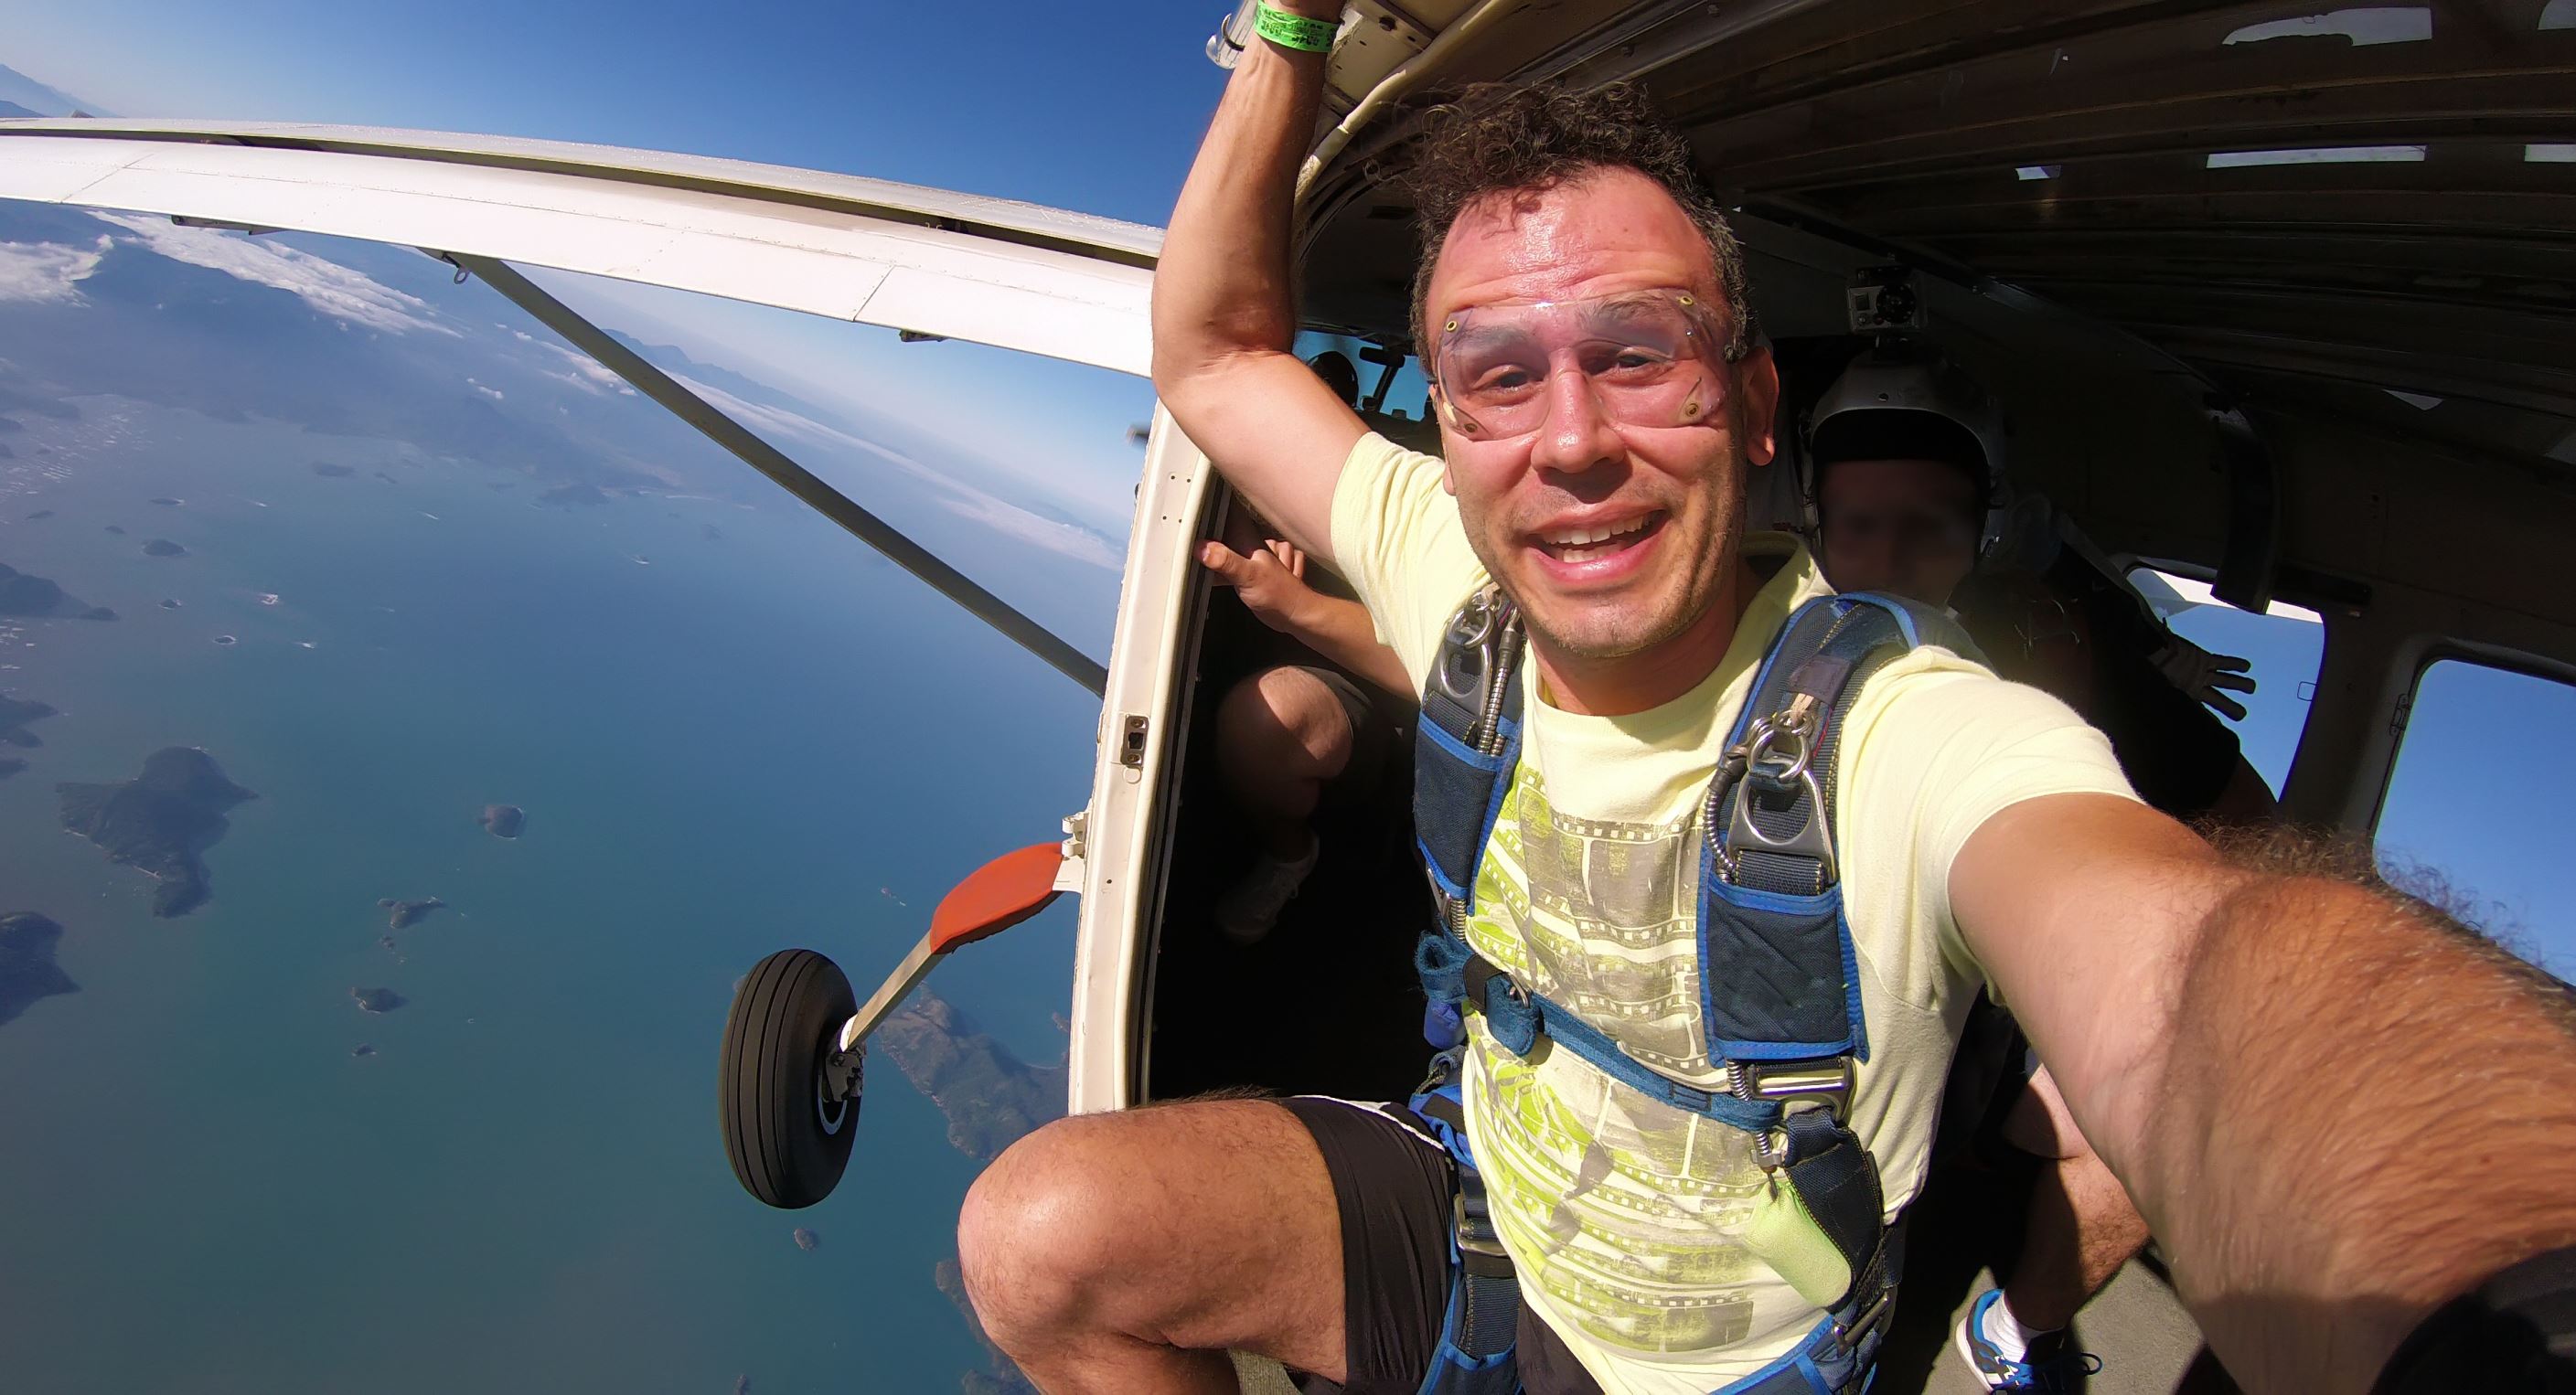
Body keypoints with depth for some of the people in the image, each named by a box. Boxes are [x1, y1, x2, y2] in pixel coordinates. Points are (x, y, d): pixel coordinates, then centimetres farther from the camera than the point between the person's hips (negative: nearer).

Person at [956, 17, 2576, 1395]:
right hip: (1475, 1222, 3)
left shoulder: (1919, 740, -28)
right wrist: (1294, 36, -11)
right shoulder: (1455, 579, -13)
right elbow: (1214, 348, -2)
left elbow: (2186, 960, -49)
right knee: (1046, 1231, -14)